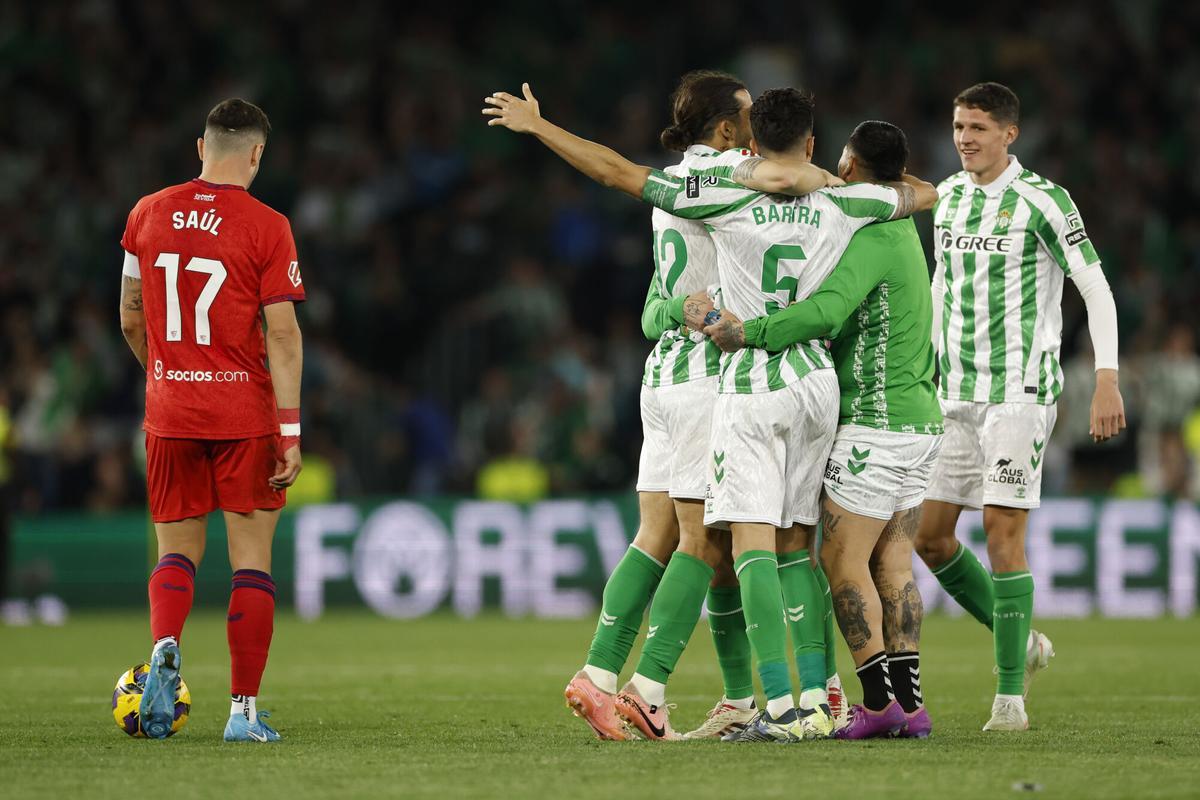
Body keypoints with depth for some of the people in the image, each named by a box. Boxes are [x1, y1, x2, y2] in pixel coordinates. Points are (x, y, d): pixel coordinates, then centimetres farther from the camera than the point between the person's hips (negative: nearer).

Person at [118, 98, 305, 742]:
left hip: (169, 413, 3)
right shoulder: (265, 227, -8)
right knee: (251, 557, 5)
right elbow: (281, 334, -10)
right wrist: (290, 431, -8)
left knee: (178, 549, 13)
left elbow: (130, 319, 11)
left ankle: (164, 647, -17)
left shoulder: (147, 214, 4)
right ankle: (244, 710, 3)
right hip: (245, 413, -3)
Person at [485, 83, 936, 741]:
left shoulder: (730, 197, -9)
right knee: (797, 540, 12)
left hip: (750, 388, -4)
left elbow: (618, 173, -8)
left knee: (753, 539, -8)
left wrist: (535, 125, 1)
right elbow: (923, 194, 19)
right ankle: (817, 699, 7)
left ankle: (780, 706, -20)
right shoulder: (841, 205, 1)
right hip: (817, 383, 4)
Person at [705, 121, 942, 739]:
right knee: (892, 564, 9)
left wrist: (747, 333, -27)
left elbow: (825, 312, -32)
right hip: (919, 421, 9)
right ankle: (910, 702, 5)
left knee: (842, 561, -5)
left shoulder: (870, 240, -16)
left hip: (876, 426, -9)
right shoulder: (901, 231, 15)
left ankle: (879, 702, -9)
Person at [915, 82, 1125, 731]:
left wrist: (1107, 379, -16)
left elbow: (1096, 288, -9)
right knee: (929, 534, 4)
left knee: (1003, 530, -12)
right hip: (955, 396, 7)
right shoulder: (948, 197, 12)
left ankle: (1011, 694, -7)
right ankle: (1020, 643, 23)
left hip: (1020, 391, -7)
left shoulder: (1041, 200, -8)